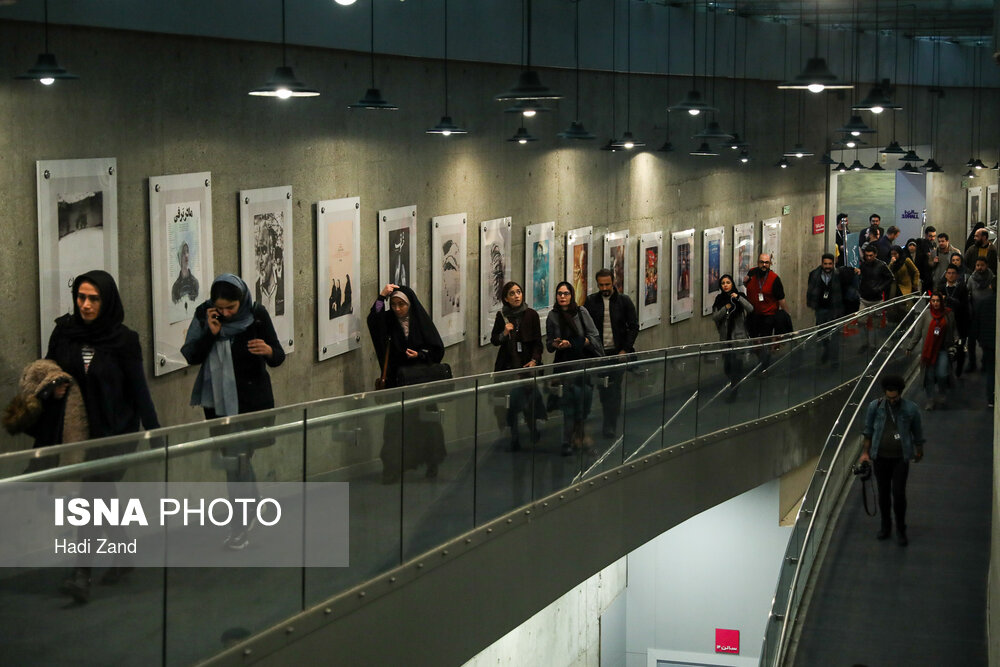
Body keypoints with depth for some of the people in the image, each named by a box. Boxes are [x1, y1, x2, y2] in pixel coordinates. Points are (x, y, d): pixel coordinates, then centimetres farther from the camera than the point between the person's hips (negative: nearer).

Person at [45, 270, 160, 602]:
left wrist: (154, 431, -5)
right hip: (77, 429, 4)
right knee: (104, 493, 14)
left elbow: (139, 390, -5)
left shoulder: (123, 340, -8)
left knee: (95, 494, -13)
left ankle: (82, 574, -17)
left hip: (114, 430, -4)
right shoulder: (63, 331, 0)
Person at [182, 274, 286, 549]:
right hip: (219, 401, 3)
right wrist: (210, 333, -19)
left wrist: (269, 351, -29)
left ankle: (241, 526, 3)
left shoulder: (257, 315, -9)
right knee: (235, 459, 12)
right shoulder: (203, 316, -4)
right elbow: (191, 356, -4)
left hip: (252, 400, -3)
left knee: (238, 460, -6)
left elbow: (279, 358, -6)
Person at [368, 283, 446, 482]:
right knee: (396, 424, -4)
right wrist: (382, 297, -22)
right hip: (397, 381, 1)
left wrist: (419, 355, -15)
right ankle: (393, 468, -2)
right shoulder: (389, 320, 3)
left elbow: (437, 350, 1)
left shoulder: (422, 322, -1)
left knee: (424, 422, 2)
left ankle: (431, 464, 14)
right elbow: (373, 321, -19)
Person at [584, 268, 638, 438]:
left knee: (614, 389, -5)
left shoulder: (624, 301, 1)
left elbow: (634, 327, 2)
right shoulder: (590, 301, 3)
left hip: (617, 352, -2)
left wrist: (625, 350, -6)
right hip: (598, 352, 2)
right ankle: (608, 422, 18)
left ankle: (611, 425, -1)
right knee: (602, 389, 5)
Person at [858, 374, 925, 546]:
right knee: (883, 493, 11)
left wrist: (919, 451, 15)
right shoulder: (875, 407, -4)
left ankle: (900, 530, 9)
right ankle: (886, 526, 28)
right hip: (880, 457, 2)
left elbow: (917, 432, 6)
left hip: (900, 458, -2)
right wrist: (865, 452, 5)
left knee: (899, 493, -5)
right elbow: (868, 431, 6)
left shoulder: (911, 409, -8)